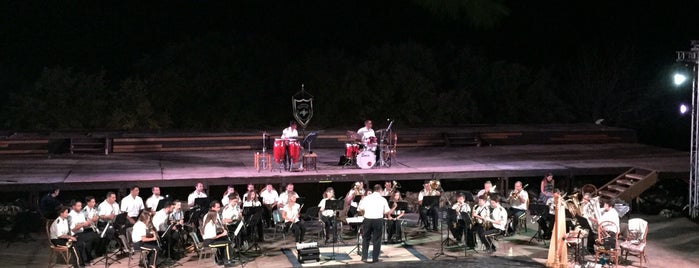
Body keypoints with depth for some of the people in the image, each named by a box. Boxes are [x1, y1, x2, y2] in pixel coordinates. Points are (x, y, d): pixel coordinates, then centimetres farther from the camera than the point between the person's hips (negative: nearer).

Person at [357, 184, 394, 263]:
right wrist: (393, 209, 20)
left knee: (366, 239, 14)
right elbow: (387, 212, 0)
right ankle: (375, 258, 10)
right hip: (378, 220, -1)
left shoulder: (366, 198, 2)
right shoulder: (383, 199, 0)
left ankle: (364, 257, 12)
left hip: (367, 219, 1)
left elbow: (360, 209, 6)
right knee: (377, 240, 8)